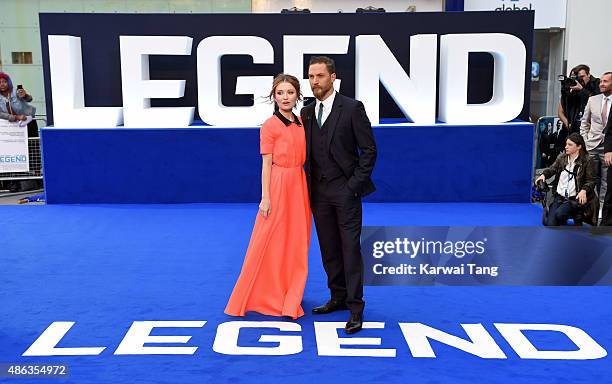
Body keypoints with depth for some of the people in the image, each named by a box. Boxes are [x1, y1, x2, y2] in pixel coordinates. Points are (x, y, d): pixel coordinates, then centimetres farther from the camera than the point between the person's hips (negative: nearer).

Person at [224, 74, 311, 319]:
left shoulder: (301, 123, 9)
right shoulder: (270, 126, -7)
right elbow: (266, 164, -8)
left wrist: (305, 188, 9)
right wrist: (265, 197, -13)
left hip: (299, 185, 6)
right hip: (278, 185, -6)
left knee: (296, 242, 12)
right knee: (270, 243, 0)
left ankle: (289, 297, 25)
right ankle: (266, 296, 13)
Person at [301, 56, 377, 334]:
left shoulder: (352, 108, -6)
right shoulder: (306, 112, 10)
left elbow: (369, 150, -6)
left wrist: (354, 184, -11)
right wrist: (309, 186, 6)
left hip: (345, 190, -5)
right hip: (318, 191, 6)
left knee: (350, 248, -5)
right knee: (328, 249, 12)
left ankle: (355, 306, 1)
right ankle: (338, 297, 24)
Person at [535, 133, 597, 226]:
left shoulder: (586, 161, -4)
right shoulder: (561, 157, 9)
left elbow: (591, 180, -4)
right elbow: (552, 169, 7)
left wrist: (584, 190, -23)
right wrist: (543, 175, -16)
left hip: (575, 198, -4)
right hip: (559, 197, 4)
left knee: (558, 214, -30)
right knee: (549, 224, -15)